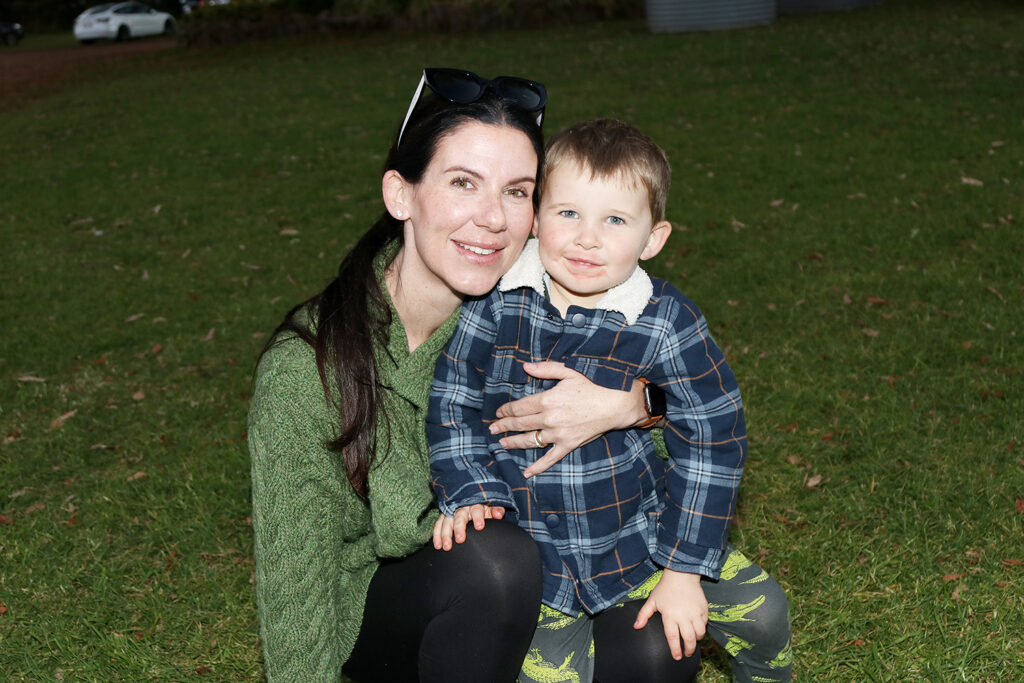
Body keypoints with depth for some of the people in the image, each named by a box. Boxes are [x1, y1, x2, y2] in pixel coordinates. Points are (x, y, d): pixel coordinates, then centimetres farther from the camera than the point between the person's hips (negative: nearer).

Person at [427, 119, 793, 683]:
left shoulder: (665, 323, -15)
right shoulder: (492, 304, -12)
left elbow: (711, 441, -8)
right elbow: (453, 405, 0)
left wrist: (684, 569, -8)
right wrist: (470, 493, -12)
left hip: (638, 531, 1)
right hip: (528, 544, 0)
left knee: (759, 610, -1)